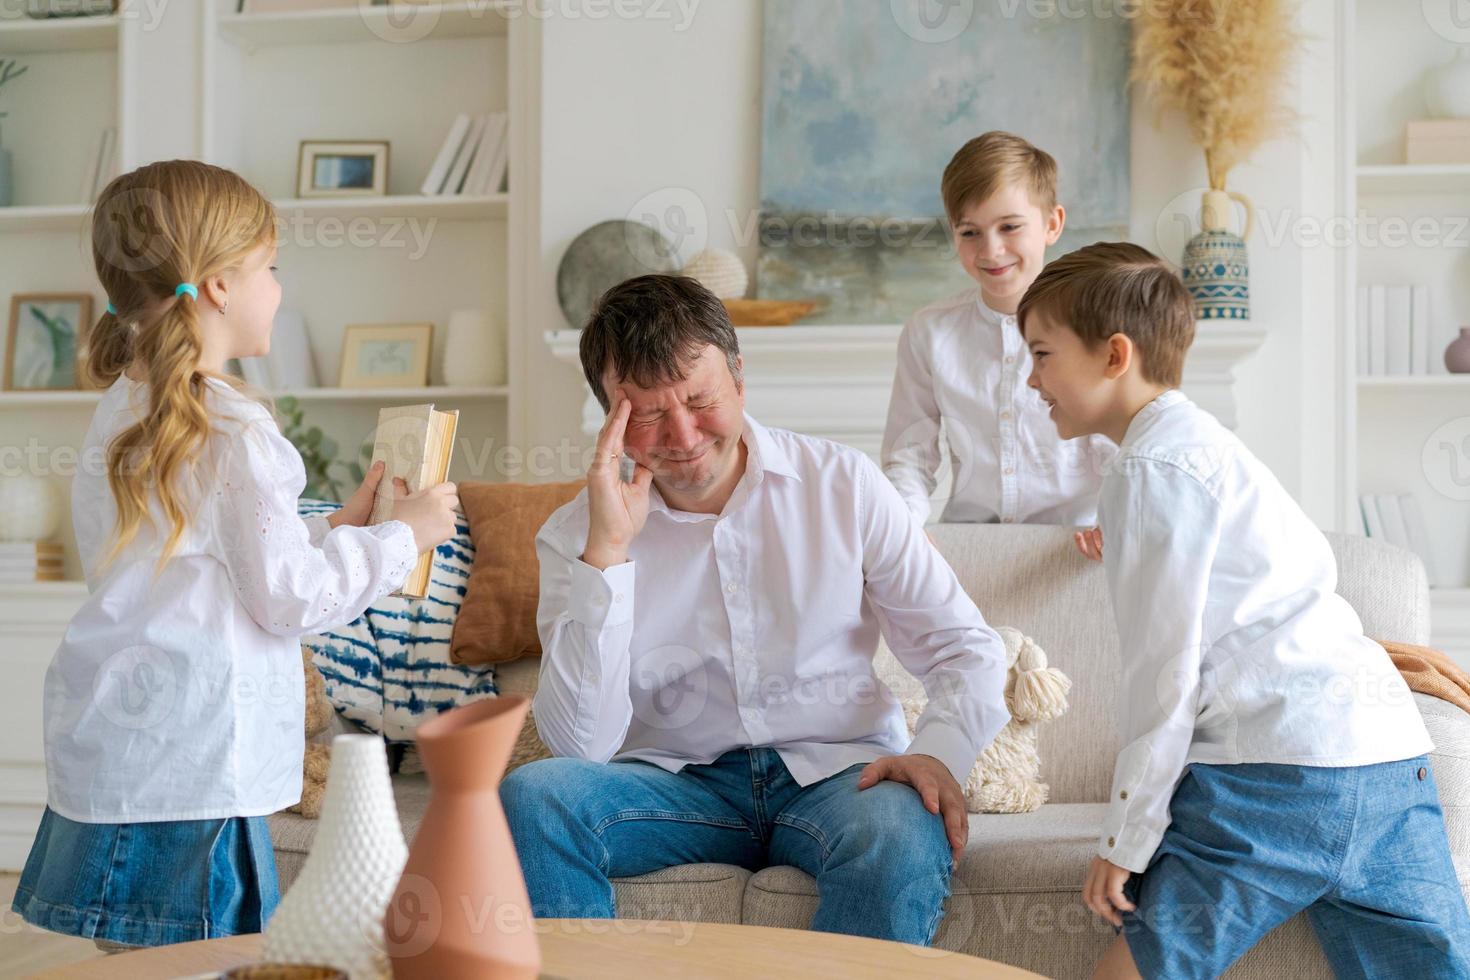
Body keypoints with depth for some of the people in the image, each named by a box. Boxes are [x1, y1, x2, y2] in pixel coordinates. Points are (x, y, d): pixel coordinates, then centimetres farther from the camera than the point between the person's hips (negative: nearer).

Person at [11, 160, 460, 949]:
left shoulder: (120, 413, 11)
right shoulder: (233, 430, -16)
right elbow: (289, 596, -13)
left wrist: (336, 527, 19)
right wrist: (403, 536, 0)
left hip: (106, 758, 9)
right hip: (186, 775, -9)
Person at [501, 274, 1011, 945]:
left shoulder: (843, 485, 0)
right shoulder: (576, 534, -1)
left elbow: (966, 649, 3)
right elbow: (581, 744, -11)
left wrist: (939, 752, -19)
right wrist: (606, 551, -18)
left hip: (835, 770, 0)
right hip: (674, 782, 1)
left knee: (904, 835, -35)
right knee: (530, 798, -27)